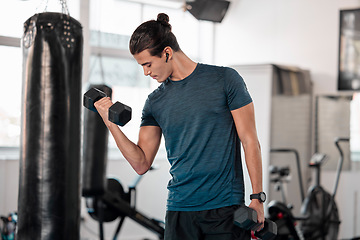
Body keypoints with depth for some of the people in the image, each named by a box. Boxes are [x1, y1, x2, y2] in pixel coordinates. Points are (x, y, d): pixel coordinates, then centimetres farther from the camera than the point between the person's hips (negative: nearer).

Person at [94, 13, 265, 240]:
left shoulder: (225, 79, -1)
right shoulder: (155, 102, 9)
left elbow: (250, 141, -2)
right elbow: (141, 163, 8)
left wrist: (257, 198, -7)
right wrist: (110, 122, -3)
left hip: (226, 208, -3)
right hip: (180, 210, 3)